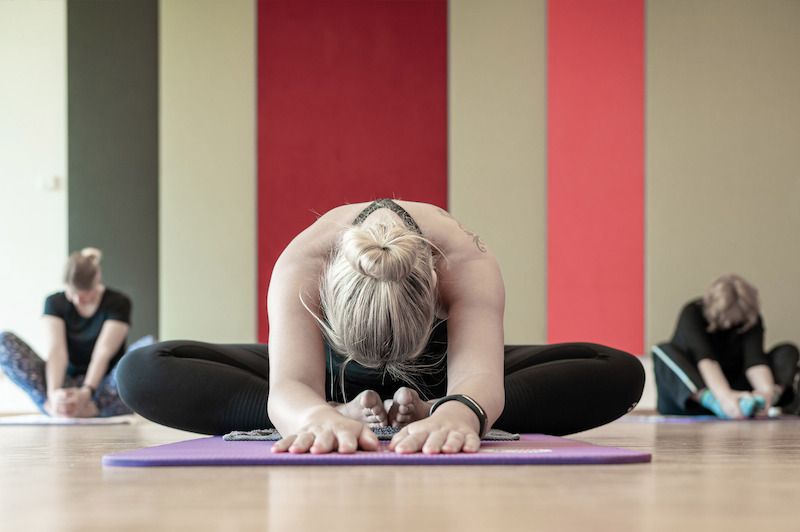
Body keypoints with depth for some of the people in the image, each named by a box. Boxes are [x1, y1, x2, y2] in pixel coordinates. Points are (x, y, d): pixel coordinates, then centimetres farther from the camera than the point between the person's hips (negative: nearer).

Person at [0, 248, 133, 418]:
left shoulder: (118, 303, -5)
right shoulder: (55, 303, 1)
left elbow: (103, 352, -19)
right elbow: (56, 351, -15)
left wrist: (86, 393, -35)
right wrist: (53, 393, -33)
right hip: (67, 388, 2)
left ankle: (85, 407, -42)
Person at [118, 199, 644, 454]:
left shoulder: (470, 264, -41)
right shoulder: (300, 265, -40)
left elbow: (477, 373, -56)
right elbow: (288, 384, -54)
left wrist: (456, 414, -80)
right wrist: (322, 417, -78)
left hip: (438, 372, 0)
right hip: (333, 373, 0)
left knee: (619, 374, -29)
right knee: (144, 373, -28)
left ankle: (427, 411, -26)